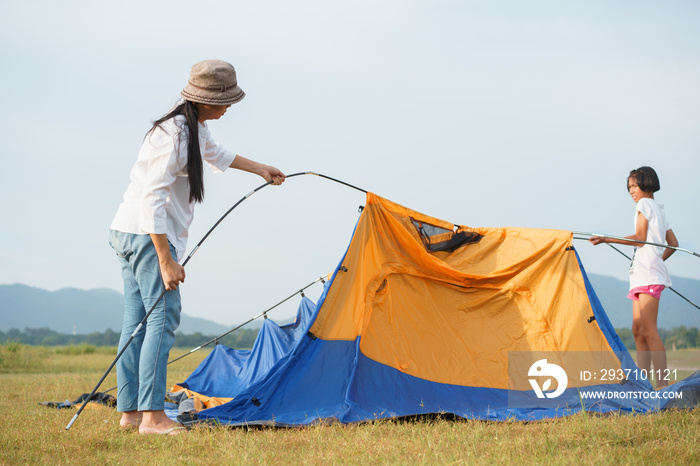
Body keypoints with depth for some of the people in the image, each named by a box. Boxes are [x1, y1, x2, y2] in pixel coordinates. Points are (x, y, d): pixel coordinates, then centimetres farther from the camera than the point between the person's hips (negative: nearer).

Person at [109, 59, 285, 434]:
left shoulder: (195, 128, 10)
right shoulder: (173, 136, -21)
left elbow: (215, 154, 35)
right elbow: (152, 199, -25)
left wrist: (260, 169, 43)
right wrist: (166, 261, -26)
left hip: (129, 233, 10)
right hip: (146, 234, -10)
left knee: (137, 319, 9)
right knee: (163, 315, -13)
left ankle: (129, 412, 12)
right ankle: (152, 416, -15)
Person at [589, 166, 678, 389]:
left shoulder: (645, 204, -1)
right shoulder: (660, 210, 26)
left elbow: (640, 238, -11)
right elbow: (673, 244, 27)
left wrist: (606, 239, -12)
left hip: (648, 274, -10)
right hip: (641, 276, 10)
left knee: (649, 330, -15)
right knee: (638, 330, 5)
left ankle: (662, 386, -20)